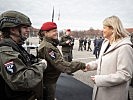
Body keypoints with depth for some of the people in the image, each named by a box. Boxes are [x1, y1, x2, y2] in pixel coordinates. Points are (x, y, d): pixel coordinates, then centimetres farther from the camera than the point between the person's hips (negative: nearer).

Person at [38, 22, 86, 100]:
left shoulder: (50, 44, 7)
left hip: (49, 80, 10)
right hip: (48, 83, -10)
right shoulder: (47, 47, -26)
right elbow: (61, 65, -32)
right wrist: (81, 65, -29)